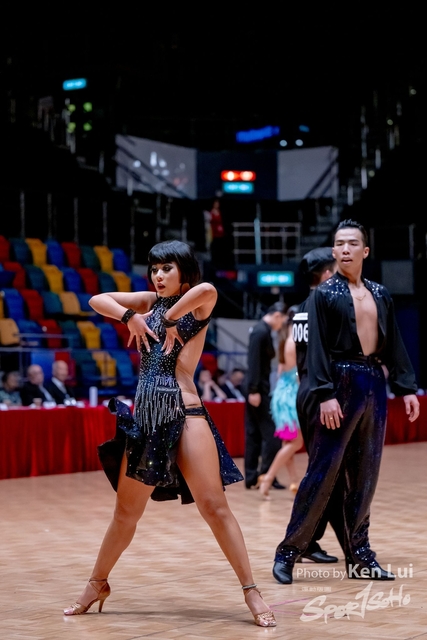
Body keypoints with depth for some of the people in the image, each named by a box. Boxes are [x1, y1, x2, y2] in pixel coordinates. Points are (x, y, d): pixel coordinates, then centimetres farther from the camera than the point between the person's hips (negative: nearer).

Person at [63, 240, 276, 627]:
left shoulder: (197, 305, -2)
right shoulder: (151, 302, 12)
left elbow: (208, 289, -26)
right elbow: (97, 300, 11)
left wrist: (172, 319, -16)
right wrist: (129, 317, -4)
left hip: (184, 415, -5)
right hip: (145, 416, 5)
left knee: (214, 507, -8)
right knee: (126, 512, 14)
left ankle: (251, 591, -2)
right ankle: (98, 585, 29)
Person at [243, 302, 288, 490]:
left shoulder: (262, 331, 15)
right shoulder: (261, 332, -14)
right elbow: (254, 363, -20)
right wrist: (254, 390, -22)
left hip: (257, 388, 10)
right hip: (258, 389, -10)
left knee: (254, 435, 9)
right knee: (271, 433, -6)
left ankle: (251, 477, 11)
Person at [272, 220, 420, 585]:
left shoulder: (380, 294, 14)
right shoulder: (324, 294, -2)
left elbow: (394, 345, 14)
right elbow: (317, 348, -9)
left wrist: (406, 388, 7)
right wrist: (325, 395, -17)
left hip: (375, 384, 5)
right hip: (342, 383, -5)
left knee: (365, 475, 8)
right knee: (323, 472, -6)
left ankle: (359, 555, 14)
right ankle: (289, 550, 1)